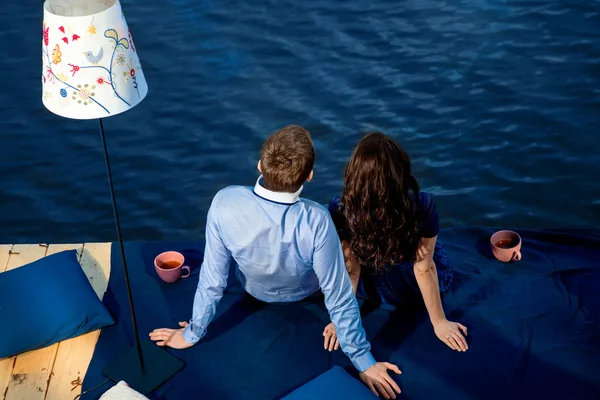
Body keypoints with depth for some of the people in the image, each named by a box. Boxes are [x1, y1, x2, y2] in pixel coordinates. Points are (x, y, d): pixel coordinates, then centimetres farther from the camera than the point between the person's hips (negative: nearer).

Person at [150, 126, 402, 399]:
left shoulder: (225, 203, -38)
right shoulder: (316, 221, -42)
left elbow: (212, 279, -25)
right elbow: (338, 297, -31)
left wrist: (193, 333, -8)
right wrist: (363, 360, -16)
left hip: (254, 290, 1)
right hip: (302, 294, -1)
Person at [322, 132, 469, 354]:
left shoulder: (339, 210, -32)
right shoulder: (423, 206, -34)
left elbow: (350, 269, -22)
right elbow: (424, 268, -24)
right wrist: (439, 323, -10)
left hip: (371, 289, 1)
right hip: (414, 289, 0)